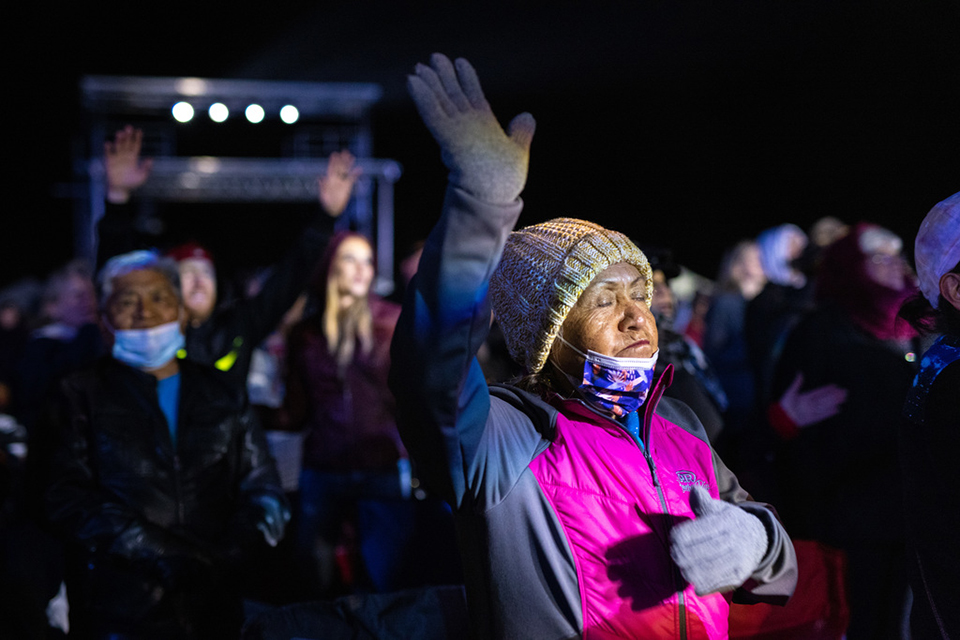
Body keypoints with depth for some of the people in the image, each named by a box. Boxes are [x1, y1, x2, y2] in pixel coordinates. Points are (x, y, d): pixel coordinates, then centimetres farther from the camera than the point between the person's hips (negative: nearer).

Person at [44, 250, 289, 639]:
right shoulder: (81, 396, 4)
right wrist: (160, 553, -19)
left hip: (215, 609, 3)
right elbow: (67, 498, -7)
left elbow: (264, 492, 8)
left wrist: (228, 555, -13)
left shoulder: (223, 397, 12)